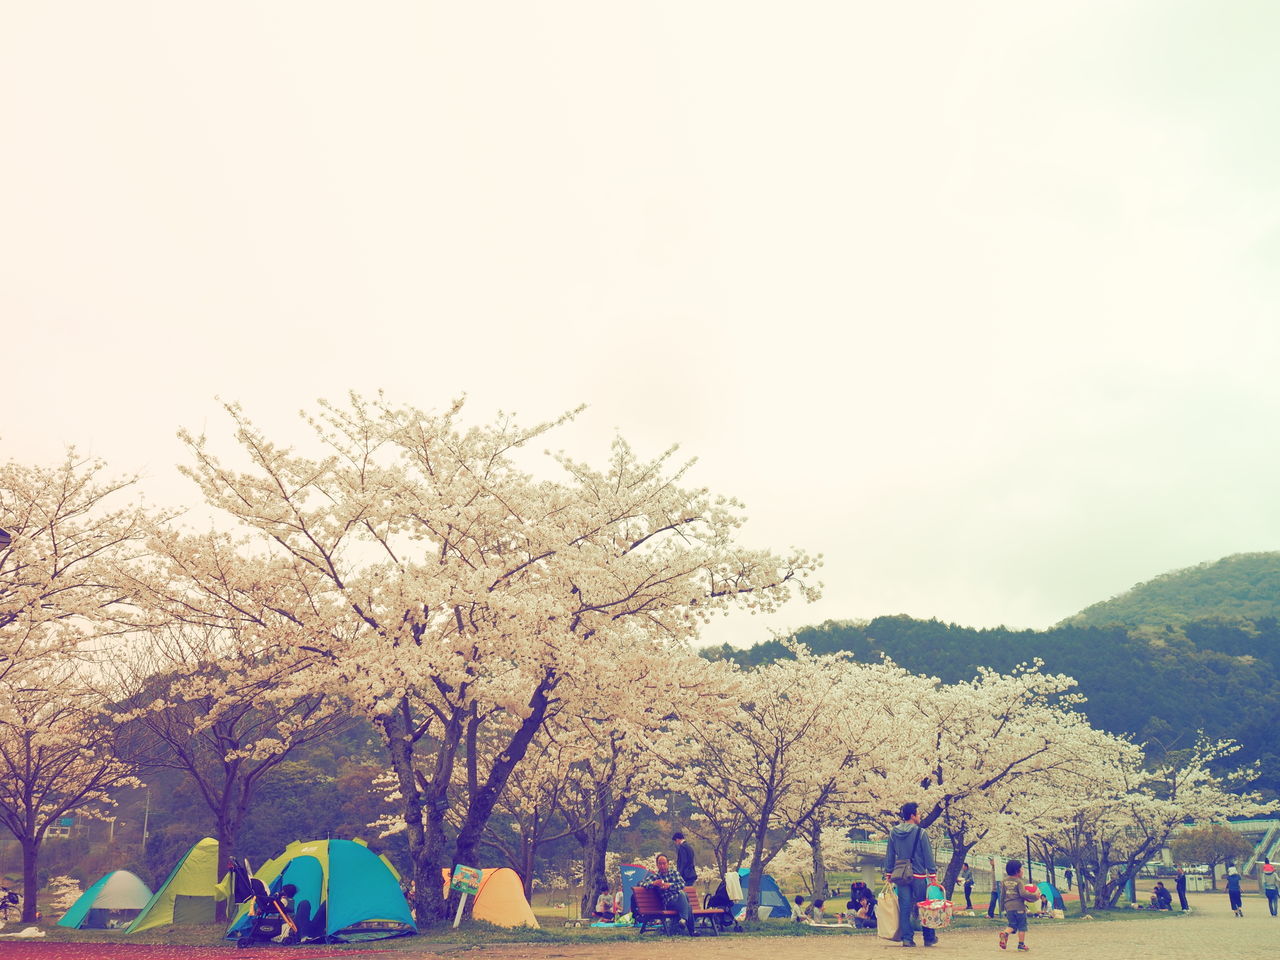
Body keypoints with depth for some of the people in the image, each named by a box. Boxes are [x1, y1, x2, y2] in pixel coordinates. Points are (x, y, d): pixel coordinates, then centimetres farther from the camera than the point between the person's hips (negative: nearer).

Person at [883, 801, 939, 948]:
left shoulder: (893, 833, 4)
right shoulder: (920, 833, -9)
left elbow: (889, 856, 9)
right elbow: (928, 856, -6)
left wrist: (888, 875, 15)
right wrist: (933, 876, 0)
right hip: (918, 876, -3)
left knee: (904, 908, 5)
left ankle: (907, 938, 1)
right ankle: (929, 938, 16)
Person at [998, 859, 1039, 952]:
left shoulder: (1004, 881, 9)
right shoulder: (1019, 881, -9)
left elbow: (1002, 895, 12)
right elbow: (1023, 893, -20)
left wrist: (1002, 906, 21)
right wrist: (1035, 896, -12)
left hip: (1008, 906, 5)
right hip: (1019, 906, -5)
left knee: (1012, 925, 10)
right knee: (1022, 926, 8)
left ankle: (1005, 933, -18)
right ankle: (1021, 944, 7)